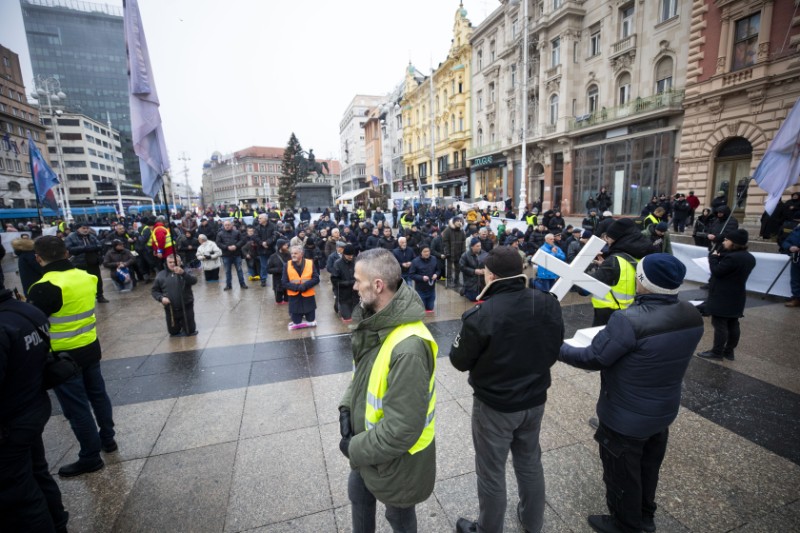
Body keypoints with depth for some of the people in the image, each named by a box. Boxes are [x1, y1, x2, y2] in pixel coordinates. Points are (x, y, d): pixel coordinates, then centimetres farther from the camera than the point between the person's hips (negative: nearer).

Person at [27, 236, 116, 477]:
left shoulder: (45, 287, -23)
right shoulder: (86, 277, -2)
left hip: (63, 356, -6)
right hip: (90, 348, 7)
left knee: (76, 407, 6)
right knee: (98, 394, 21)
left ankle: (90, 457, 19)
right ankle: (108, 439, 37)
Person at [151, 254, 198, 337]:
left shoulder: (184, 272, -7)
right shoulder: (161, 275, 0)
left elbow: (194, 281, -27)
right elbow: (154, 290, 7)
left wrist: (183, 273, -44)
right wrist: (161, 298, -12)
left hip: (186, 307, -2)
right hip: (170, 309, 3)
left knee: (190, 332, 6)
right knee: (173, 332, 13)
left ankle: (184, 324, 38)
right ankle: (180, 324, 44)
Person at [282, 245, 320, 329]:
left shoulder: (310, 263, -7)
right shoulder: (287, 265, -7)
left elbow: (316, 279, -8)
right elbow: (284, 283, -7)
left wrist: (305, 285, -23)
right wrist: (296, 287, -21)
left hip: (308, 296, 0)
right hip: (294, 297, 0)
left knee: (311, 321, 11)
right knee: (296, 322, 8)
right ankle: (297, 316, 39)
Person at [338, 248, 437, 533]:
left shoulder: (409, 347, -37)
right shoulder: (376, 320, -7)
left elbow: (401, 430, -32)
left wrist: (356, 449, -19)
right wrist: (346, 408, -6)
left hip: (396, 456, -8)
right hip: (367, 441, 8)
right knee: (359, 494, 31)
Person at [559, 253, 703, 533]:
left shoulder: (629, 321, -34)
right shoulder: (692, 316, -10)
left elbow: (593, 358, -25)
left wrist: (559, 348, -9)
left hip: (626, 417, -7)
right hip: (664, 410, 7)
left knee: (622, 474, 18)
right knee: (649, 467, 29)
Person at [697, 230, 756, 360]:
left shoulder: (732, 257, -24)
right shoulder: (749, 257, 9)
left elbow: (717, 271, -17)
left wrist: (713, 257, -3)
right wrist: (720, 257, 5)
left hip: (722, 298, -9)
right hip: (736, 297, 9)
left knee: (719, 325, -1)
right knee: (733, 325, 13)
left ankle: (717, 352, 6)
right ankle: (729, 351, 22)